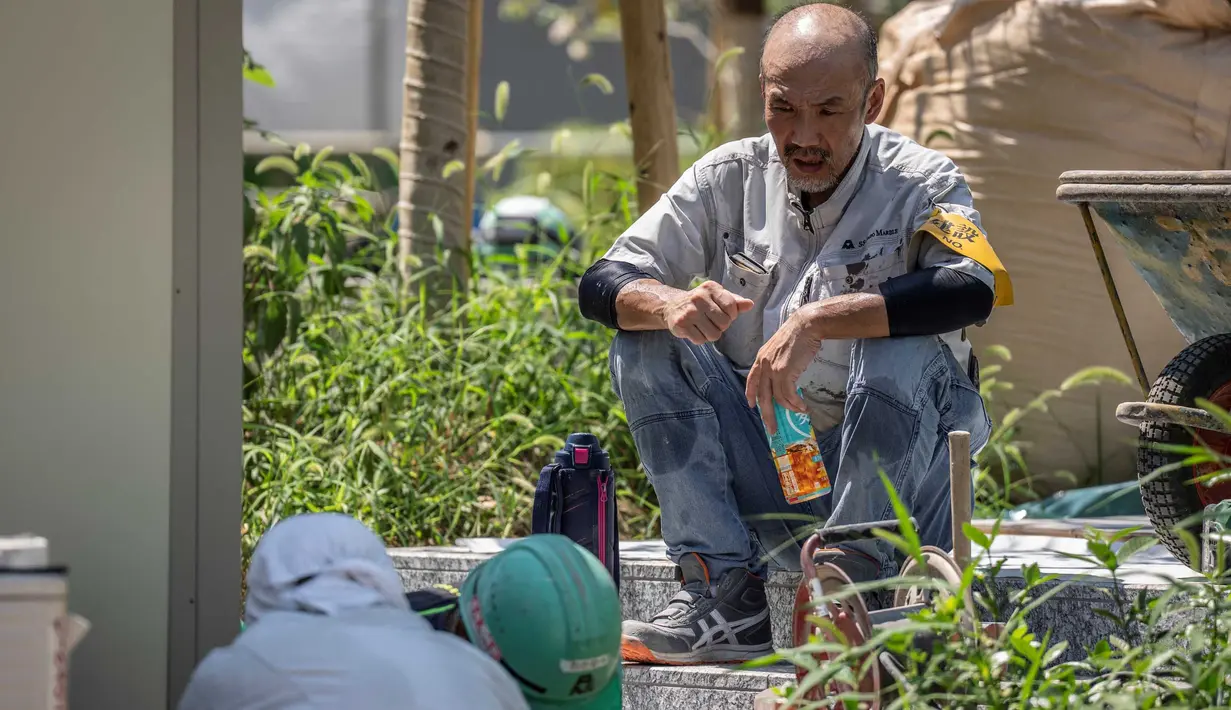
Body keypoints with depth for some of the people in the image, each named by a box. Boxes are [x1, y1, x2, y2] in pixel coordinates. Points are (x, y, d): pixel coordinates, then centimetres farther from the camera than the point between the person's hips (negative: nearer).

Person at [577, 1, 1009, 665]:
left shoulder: (920, 182, -7)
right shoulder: (729, 179, 3)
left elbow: (974, 288, -28)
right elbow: (600, 285, -2)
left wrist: (815, 322, -36)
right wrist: (671, 304, -27)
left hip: (891, 477, -4)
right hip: (765, 480, 4)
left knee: (902, 350, -31)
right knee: (647, 341, -13)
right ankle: (727, 604, -20)